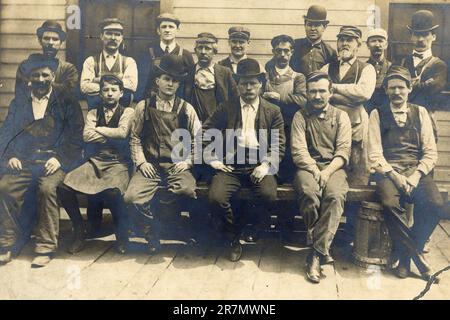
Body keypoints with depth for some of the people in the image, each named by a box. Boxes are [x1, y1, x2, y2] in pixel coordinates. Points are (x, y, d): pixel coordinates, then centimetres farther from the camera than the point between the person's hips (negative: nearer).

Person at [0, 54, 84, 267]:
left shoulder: (67, 102, 10)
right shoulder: (18, 103, 21)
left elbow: (75, 137, 2)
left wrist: (59, 159, -14)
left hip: (53, 160, -3)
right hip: (23, 160, 3)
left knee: (47, 187, -33)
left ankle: (46, 247, -22)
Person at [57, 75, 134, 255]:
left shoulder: (127, 112, 10)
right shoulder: (93, 113, 19)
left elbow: (122, 132, -9)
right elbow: (87, 136, 1)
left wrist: (99, 129, 2)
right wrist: (112, 137, -2)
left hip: (118, 162, -3)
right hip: (95, 161, 4)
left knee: (112, 191, -36)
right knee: (64, 187, -21)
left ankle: (122, 234, -8)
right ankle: (79, 231, 0)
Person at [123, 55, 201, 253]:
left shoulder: (186, 109, 10)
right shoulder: (144, 107, 10)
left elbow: (197, 140, 9)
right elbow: (135, 138, 11)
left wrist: (187, 161, -4)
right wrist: (141, 162, -2)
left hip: (178, 166, 0)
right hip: (150, 165, 0)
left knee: (188, 191, -33)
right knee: (132, 197, -26)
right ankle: (152, 233, 2)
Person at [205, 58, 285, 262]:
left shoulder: (273, 112, 11)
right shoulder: (226, 108, 12)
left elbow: (278, 145, 5)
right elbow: (205, 133, 13)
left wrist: (266, 165, -11)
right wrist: (212, 159, 3)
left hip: (259, 166, 0)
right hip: (230, 165, 1)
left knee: (269, 195, -31)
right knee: (215, 197, -26)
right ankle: (233, 238, 2)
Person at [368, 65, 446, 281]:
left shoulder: (420, 112, 14)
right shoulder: (377, 114, 8)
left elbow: (431, 153, 6)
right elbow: (375, 155, -1)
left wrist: (416, 176, -11)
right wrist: (394, 176, -15)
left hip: (416, 171, 2)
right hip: (387, 171, -2)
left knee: (435, 204, -28)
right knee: (391, 203, -34)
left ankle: (405, 255, -5)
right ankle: (417, 255, -11)